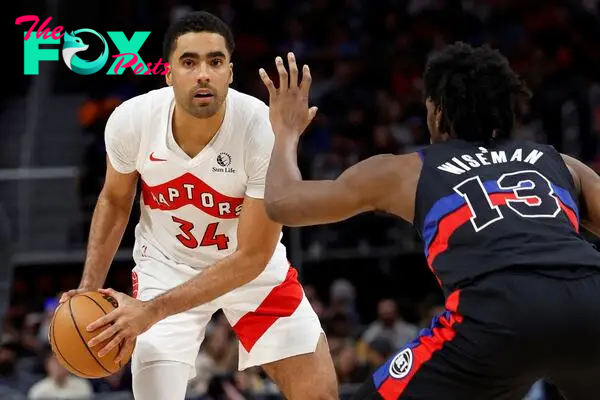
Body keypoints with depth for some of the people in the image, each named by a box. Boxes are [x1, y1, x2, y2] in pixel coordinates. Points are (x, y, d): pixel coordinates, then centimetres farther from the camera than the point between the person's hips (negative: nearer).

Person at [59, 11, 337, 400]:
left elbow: (251, 257, -25)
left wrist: (152, 310, -30)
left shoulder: (264, 130, -30)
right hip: (166, 266, 0)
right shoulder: (131, 119, -23)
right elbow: (115, 200, 1)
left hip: (253, 267, 0)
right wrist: (90, 288, -10)